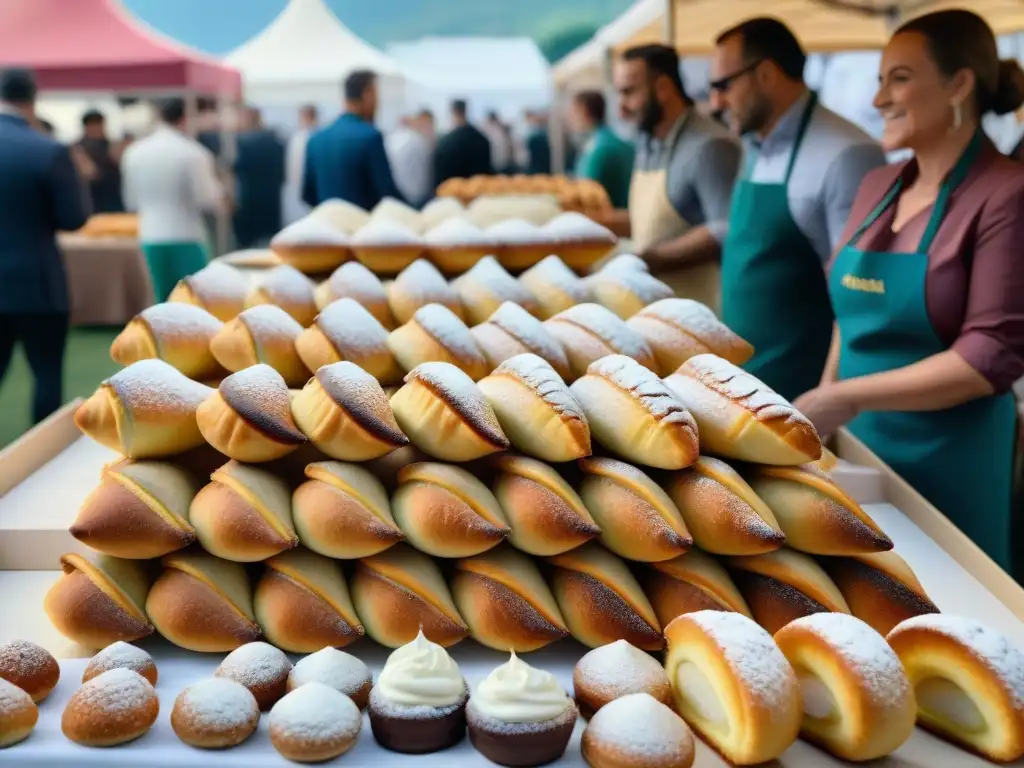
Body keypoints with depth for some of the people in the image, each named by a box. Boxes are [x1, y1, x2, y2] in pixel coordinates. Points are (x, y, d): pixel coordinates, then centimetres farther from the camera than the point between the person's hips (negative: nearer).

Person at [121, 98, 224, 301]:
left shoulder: (134, 152, 5)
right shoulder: (192, 152, -11)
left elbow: (131, 201, 12)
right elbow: (206, 199, -11)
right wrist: (218, 191, 9)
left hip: (151, 237, 5)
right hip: (186, 237, -5)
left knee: (164, 302, 10)